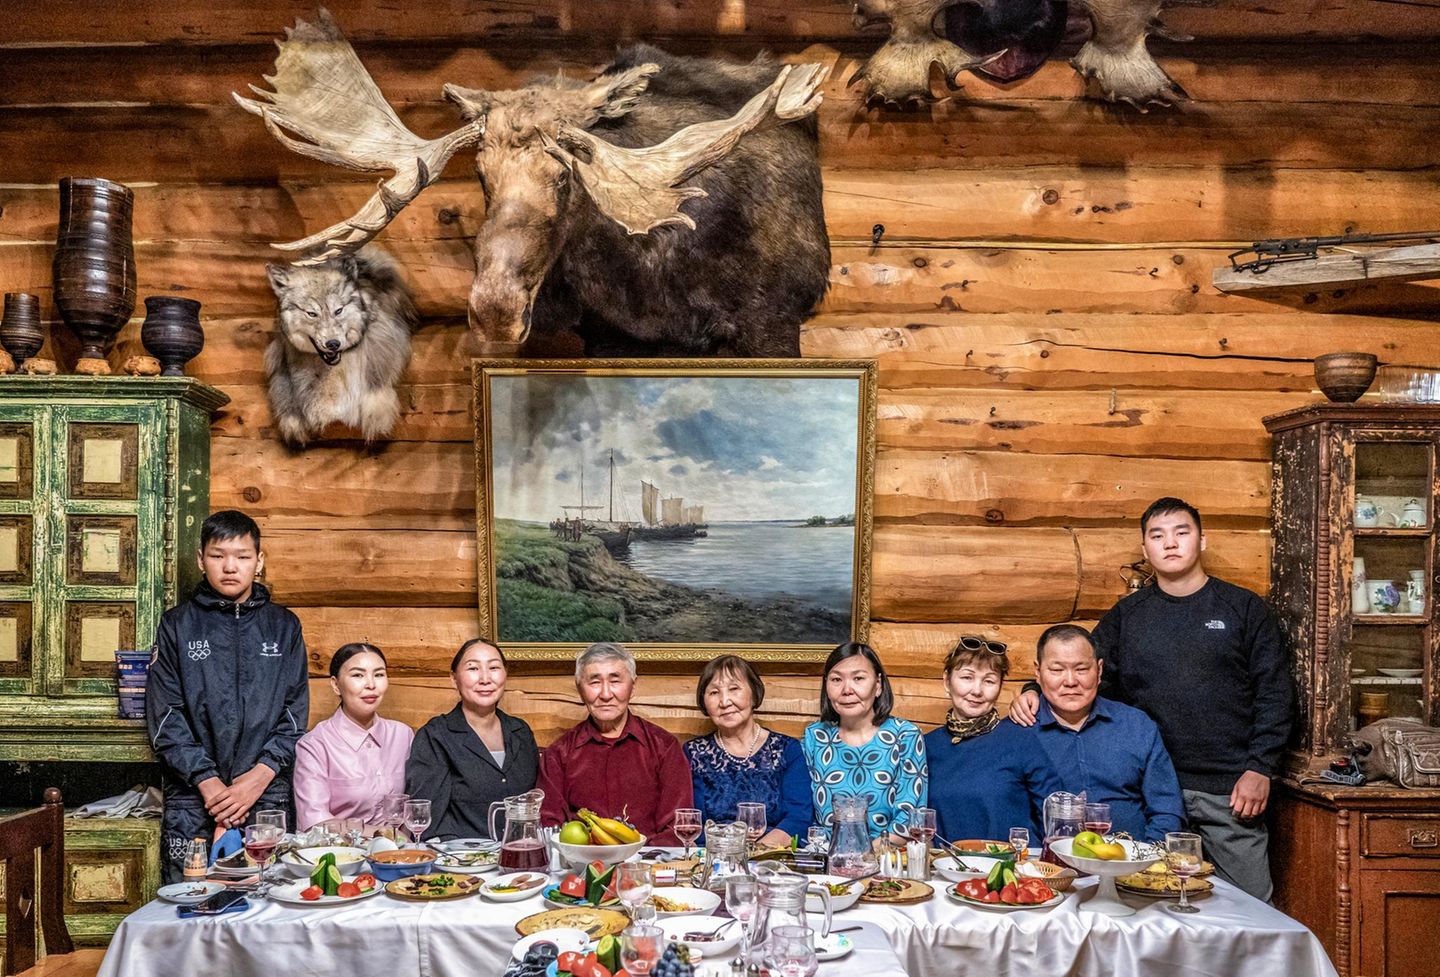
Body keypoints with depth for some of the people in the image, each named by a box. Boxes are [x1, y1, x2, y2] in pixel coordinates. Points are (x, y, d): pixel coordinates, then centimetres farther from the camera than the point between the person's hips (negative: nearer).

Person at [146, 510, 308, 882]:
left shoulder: (283, 627, 10)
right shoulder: (177, 625, 7)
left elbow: (295, 713, 5)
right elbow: (164, 716, 0)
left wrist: (259, 776, -9)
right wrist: (208, 782, -10)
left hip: (268, 797, 1)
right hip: (191, 801, 0)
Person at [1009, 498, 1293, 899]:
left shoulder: (1243, 608, 4)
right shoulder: (1126, 615, 10)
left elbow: (1275, 695, 2)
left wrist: (1260, 769, -6)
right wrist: (1037, 693, -9)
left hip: (1229, 790, -2)